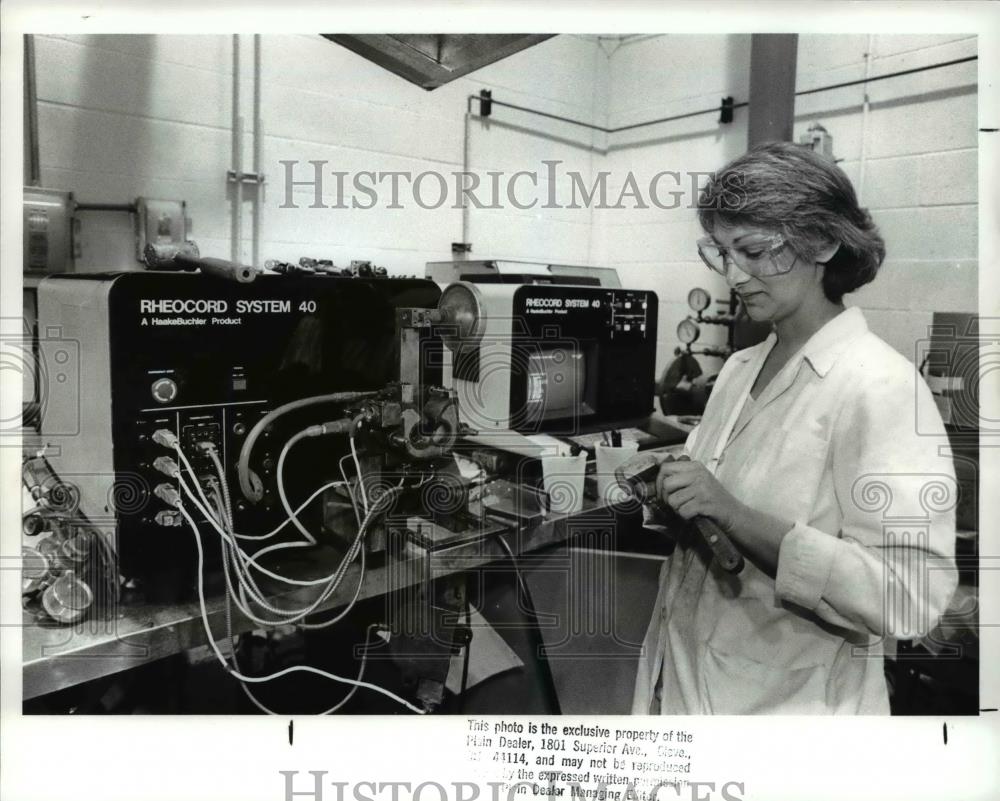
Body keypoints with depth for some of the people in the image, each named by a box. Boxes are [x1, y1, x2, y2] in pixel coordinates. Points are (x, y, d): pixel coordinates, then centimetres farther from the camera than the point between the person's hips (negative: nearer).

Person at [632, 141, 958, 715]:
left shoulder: (881, 386, -18)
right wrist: (671, 488, -5)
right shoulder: (740, 369, 4)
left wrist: (737, 517, -29)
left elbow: (911, 597, -24)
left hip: (790, 704, -6)